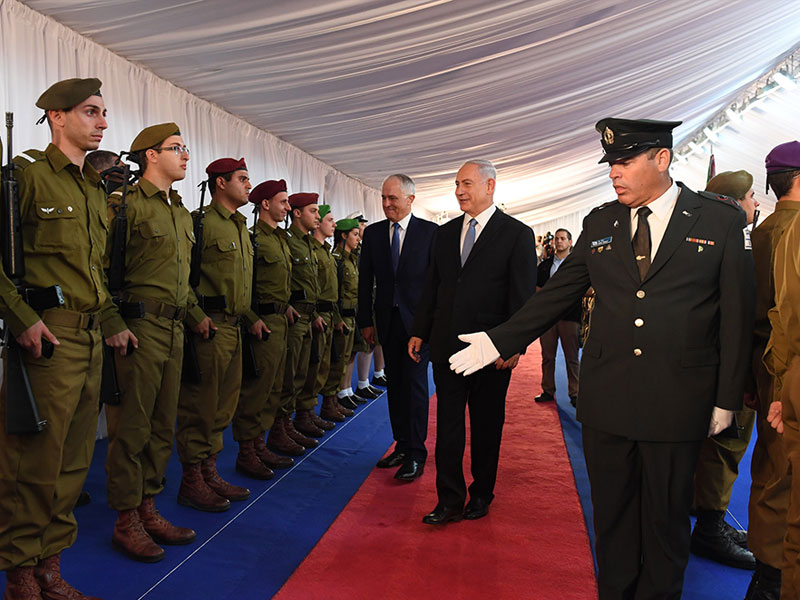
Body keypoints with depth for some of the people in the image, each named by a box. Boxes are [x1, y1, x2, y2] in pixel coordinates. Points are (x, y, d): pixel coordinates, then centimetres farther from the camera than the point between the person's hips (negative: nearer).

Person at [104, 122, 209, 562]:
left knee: (162, 427, 13)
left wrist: (195, 313, 17)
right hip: (140, 326, -8)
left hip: (173, 329, 8)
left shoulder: (182, 213, 18)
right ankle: (126, 521, 13)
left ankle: (148, 509, 25)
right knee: (131, 428, 0)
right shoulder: (126, 205, -7)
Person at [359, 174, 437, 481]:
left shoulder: (430, 232, -3)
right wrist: (366, 321, 5)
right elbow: (365, 280, 9)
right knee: (394, 384, 10)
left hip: (418, 319, -4)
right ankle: (402, 446, 21)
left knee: (415, 384, -3)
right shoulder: (372, 233, 7)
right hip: (387, 320, 4)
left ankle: (416, 454, 5)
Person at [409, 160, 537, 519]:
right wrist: (420, 331, 9)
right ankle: (450, 501, 14)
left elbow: (523, 295, -6)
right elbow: (432, 286, 14)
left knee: (487, 427, 10)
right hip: (446, 346, 4)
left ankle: (481, 495, 27)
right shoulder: (445, 233, 12)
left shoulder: (517, 234, -3)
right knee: (448, 425, 5)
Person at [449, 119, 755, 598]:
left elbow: (737, 315, 0)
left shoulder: (721, 220, -2)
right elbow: (556, 295, 9)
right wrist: (498, 342, 4)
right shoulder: (600, 224, 6)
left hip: (677, 403, -2)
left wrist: (727, 399, 0)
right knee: (612, 513, 13)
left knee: (666, 516, 12)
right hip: (606, 397, 3)